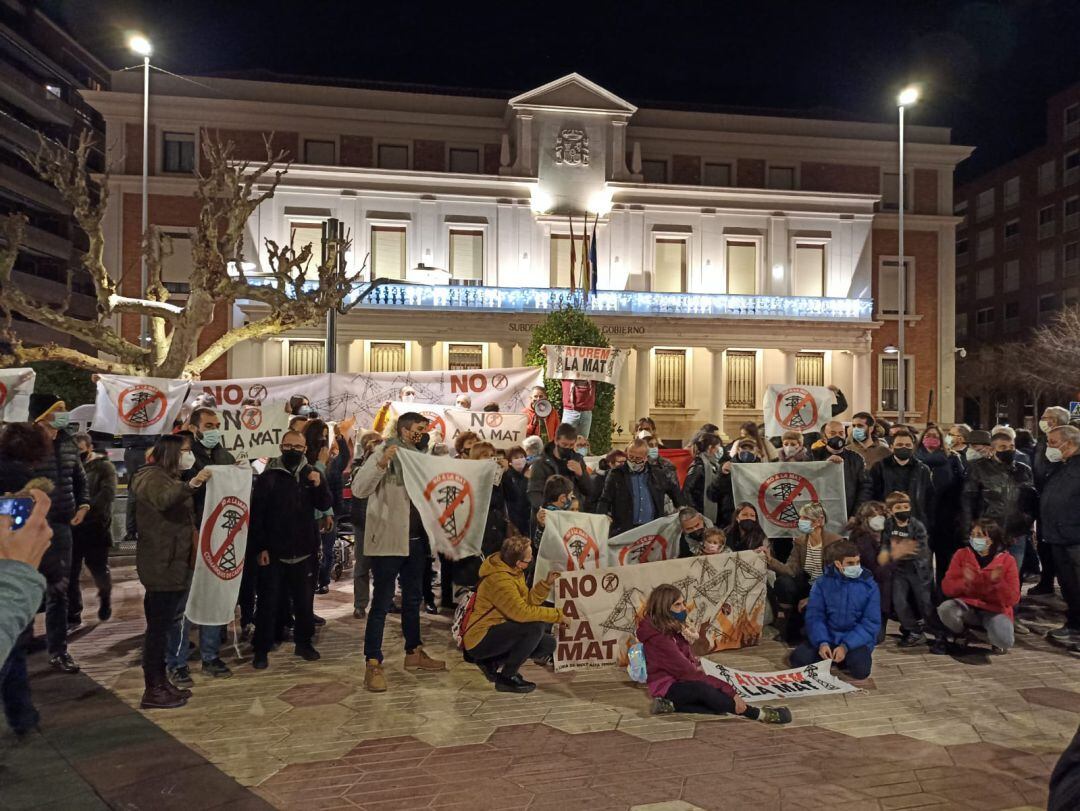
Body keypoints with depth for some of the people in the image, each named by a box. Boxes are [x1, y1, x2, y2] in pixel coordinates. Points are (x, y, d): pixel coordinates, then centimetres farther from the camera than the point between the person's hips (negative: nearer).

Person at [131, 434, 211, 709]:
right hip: (161, 565, -10)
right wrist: (190, 485, -49)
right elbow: (163, 499, -36)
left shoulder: (169, 477, 19)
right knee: (158, 626, -4)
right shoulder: (152, 475, -11)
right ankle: (153, 691, 2)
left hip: (174, 563, 10)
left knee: (163, 625, 14)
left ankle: (161, 682, 22)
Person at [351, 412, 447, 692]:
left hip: (416, 540, 8)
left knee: (413, 598, 17)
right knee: (382, 602, -3)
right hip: (388, 541, -7)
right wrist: (381, 463, -34)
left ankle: (414, 653, 30)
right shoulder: (383, 456, -11)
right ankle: (373, 664, 4)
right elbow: (359, 489, -22)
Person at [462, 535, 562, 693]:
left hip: (497, 631, 10)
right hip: (480, 640, -10)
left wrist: (546, 584, -9)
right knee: (535, 626, -28)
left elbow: (527, 601, 3)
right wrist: (557, 615, -23)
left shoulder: (513, 570, 3)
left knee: (548, 644, 4)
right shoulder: (499, 579, -27)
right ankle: (506, 678, -12)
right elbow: (522, 612, -32)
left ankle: (492, 662, 9)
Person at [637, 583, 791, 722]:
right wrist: (727, 689, -25)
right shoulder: (658, 638, -21)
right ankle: (757, 714, -27)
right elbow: (686, 671, -25)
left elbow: (690, 663, 6)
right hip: (667, 687, -8)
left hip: (680, 681, 9)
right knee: (703, 690, -37)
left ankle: (672, 705, -17)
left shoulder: (674, 628, 8)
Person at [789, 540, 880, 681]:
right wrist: (822, 642, -24)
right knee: (798, 659, -19)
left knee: (860, 670, -30)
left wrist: (845, 646, -20)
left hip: (856, 639, -1)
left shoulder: (869, 585, -6)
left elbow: (871, 623, -9)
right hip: (828, 636, 1)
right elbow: (814, 616, -5)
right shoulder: (822, 583, -3)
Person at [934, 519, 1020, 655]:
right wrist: (965, 582, -28)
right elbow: (946, 588, -7)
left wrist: (998, 582, -29)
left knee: (1004, 641, -31)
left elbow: (1013, 599, -10)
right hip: (968, 607, 2)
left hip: (995, 610, -1)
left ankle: (997, 641, 11)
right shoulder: (961, 554, -4)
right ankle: (958, 633, 6)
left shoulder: (1007, 560, -7)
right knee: (945, 609, -31)